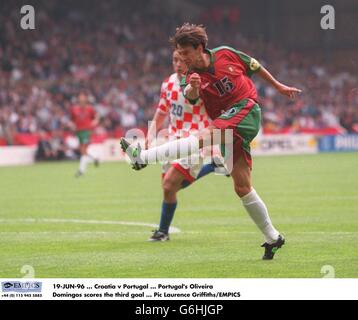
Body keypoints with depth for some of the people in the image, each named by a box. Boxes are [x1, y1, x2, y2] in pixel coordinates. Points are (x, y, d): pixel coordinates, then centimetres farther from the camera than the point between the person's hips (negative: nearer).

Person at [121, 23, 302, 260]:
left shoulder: (226, 54, 2)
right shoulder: (194, 77, 5)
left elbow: (255, 67, 19)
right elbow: (191, 97, -19)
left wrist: (278, 86, 26)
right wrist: (192, 88, -42)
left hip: (246, 109, -5)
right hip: (229, 128, 5)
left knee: (205, 136, -29)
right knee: (242, 187, 1)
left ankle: (143, 157, -41)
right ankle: (272, 238, 12)